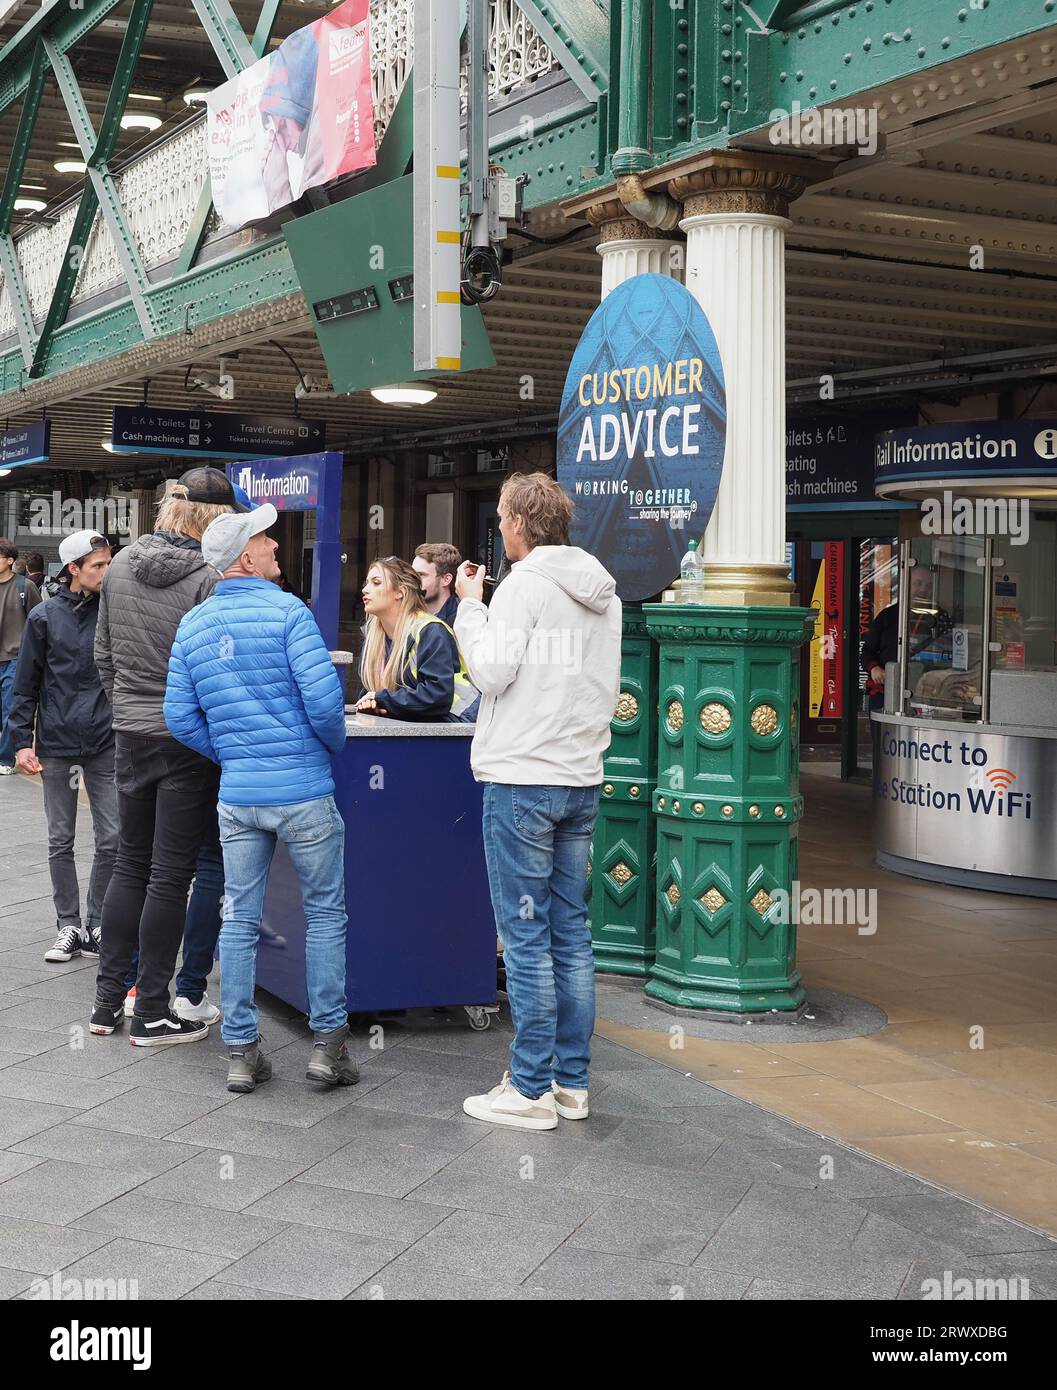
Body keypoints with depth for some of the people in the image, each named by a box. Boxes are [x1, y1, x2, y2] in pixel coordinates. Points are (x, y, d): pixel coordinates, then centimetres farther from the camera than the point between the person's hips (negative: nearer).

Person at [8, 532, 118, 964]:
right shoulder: (45, 617, -1)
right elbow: (26, 685, 3)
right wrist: (22, 741, -1)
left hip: (106, 743, 1)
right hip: (57, 743, -1)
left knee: (112, 839, 1)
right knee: (61, 841, 7)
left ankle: (96, 925, 15)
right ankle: (68, 925, 18)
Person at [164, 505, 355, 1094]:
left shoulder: (192, 626, 8)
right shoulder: (288, 612, -10)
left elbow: (181, 718, 6)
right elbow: (323, 698, -17)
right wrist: (335, 745, 2)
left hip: (237, 795, 5)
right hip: (304, 789, -5)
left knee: (241, 920, 10)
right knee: (326, 913, 8)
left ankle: (241, 1051, 14)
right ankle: (329, 1042, 10)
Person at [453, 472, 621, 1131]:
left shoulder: (524, 584, -10)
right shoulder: (603, 590, 14)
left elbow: (492, 673, -14)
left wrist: (471, 604, -4)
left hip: (523, 780, -8)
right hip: (583, 780, 8)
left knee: (527, 939, -2)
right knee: (572, 933, 12)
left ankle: (532, 1091, 3)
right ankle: (573, 1082, 18)